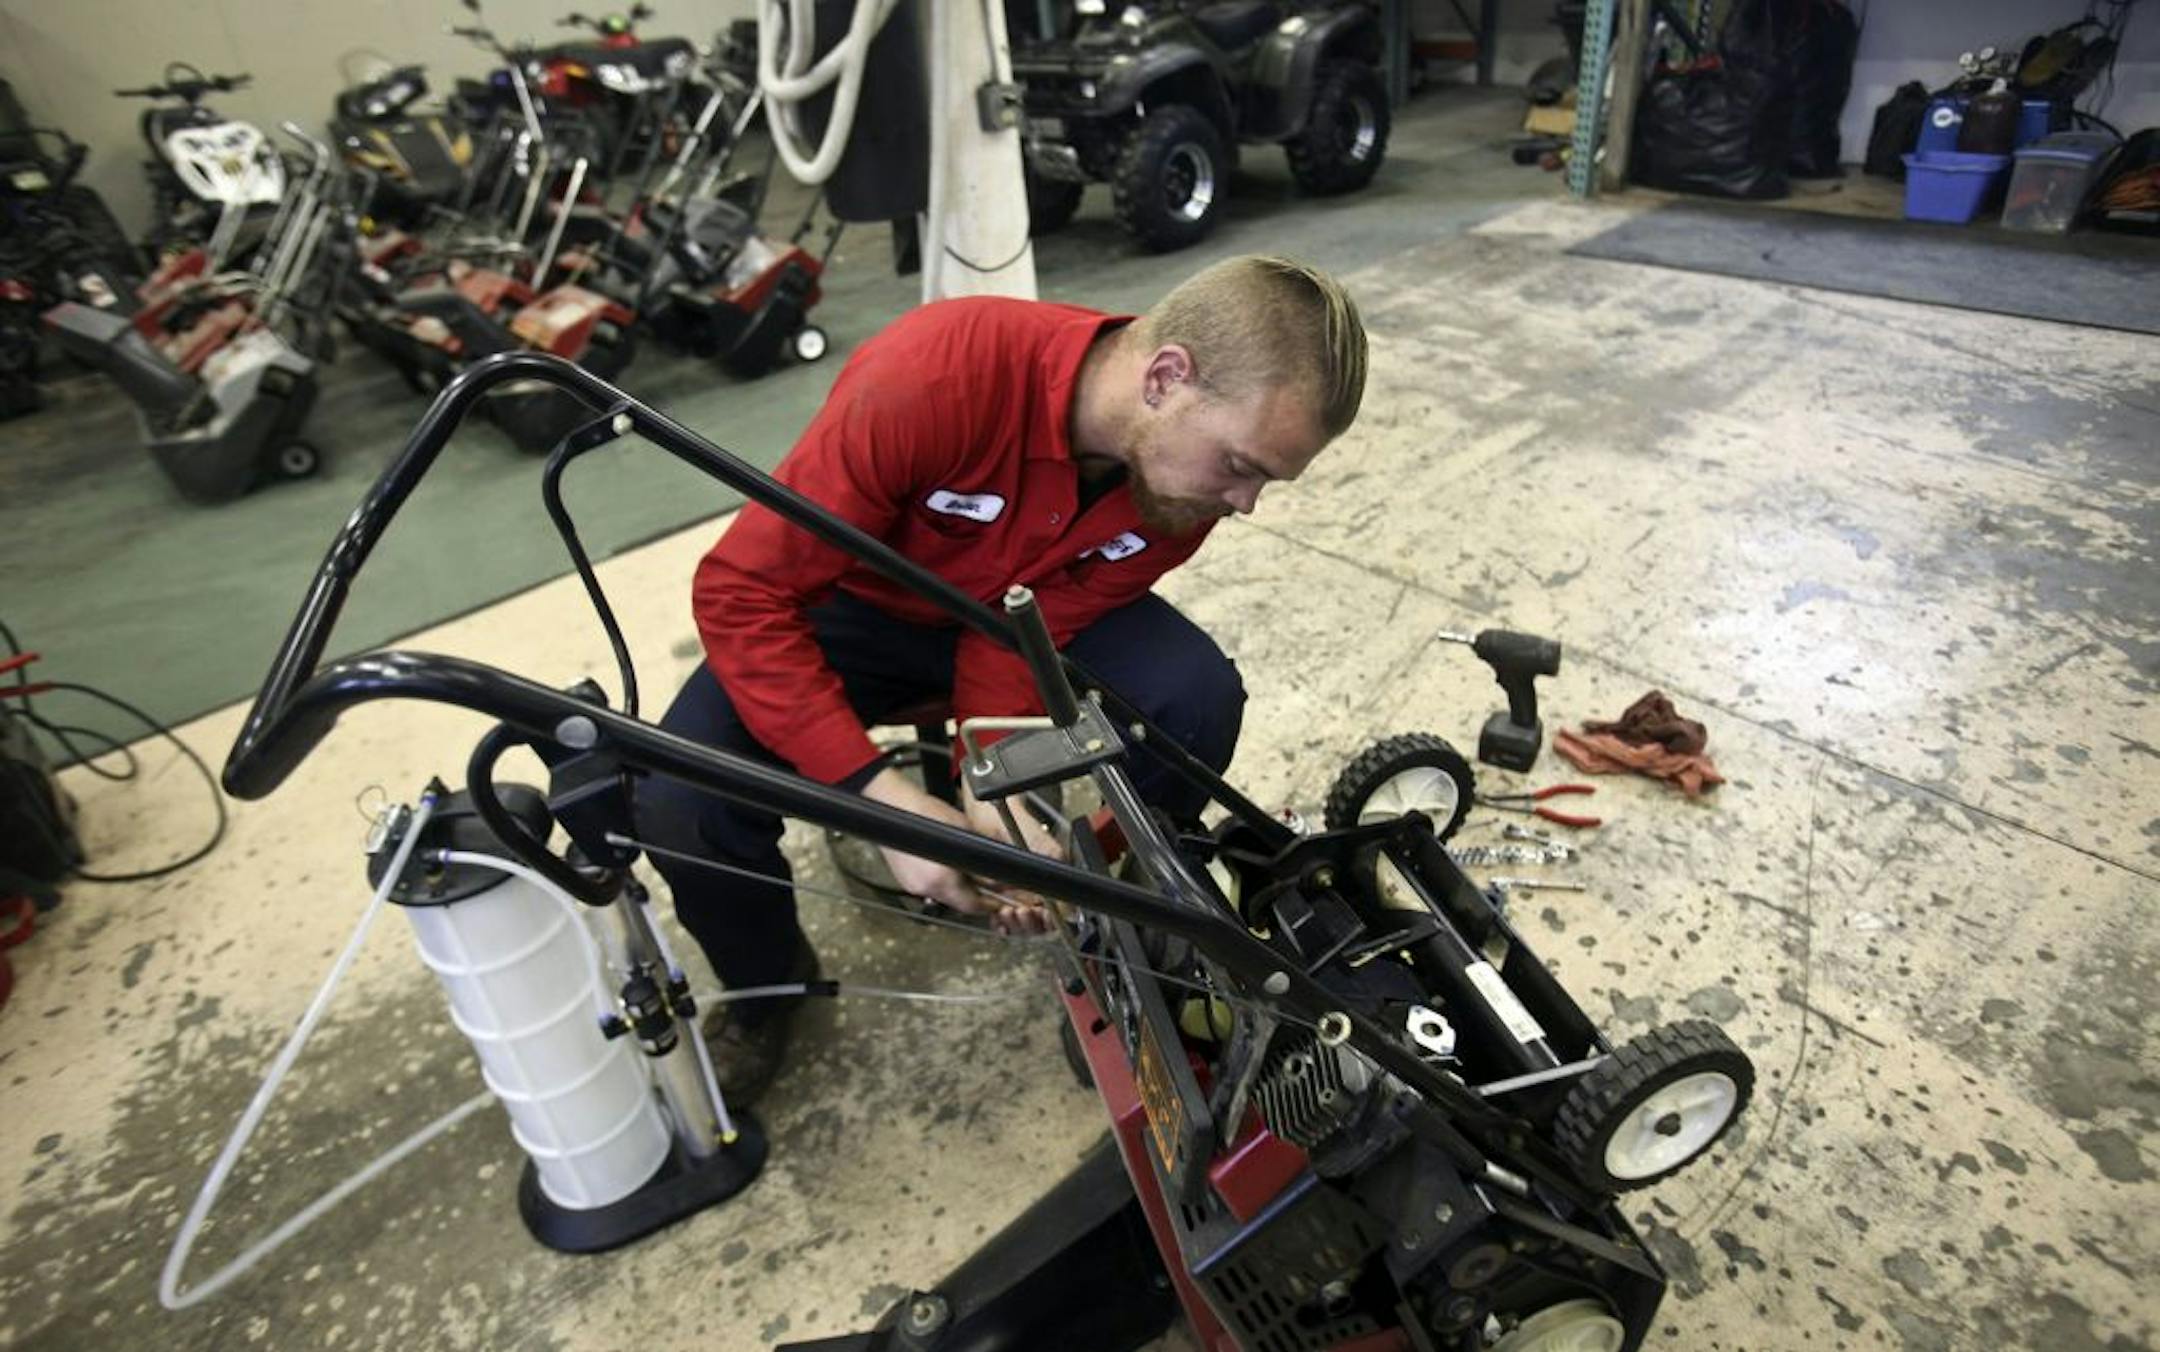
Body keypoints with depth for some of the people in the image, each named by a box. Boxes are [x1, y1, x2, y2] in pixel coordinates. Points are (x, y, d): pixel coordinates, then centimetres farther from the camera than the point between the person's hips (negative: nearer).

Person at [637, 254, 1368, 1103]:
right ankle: (766, 985, 10)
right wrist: (884, 795, -38)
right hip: (859, 609, -2)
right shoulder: (936, 378, -37)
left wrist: (990, 795, -36)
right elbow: (739, 593, -32)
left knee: (1196, 698, -23)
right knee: (681, 809, -25)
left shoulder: (1185, 463, -21)